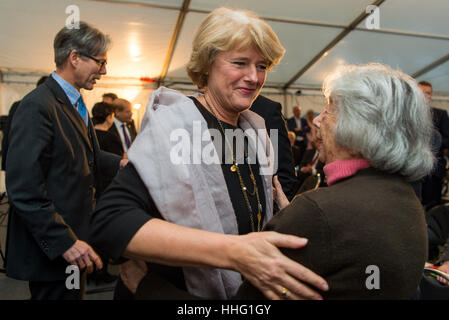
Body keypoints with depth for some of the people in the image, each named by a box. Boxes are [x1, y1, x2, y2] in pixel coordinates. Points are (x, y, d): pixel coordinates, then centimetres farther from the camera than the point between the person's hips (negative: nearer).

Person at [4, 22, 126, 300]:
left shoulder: (76, 104, 11)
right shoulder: (38, 106, -20)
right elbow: (24, 189, -24)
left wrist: (119, 164, 5)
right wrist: (64, 242, -23)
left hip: (73, 239, 9)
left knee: (75, 294, 21)